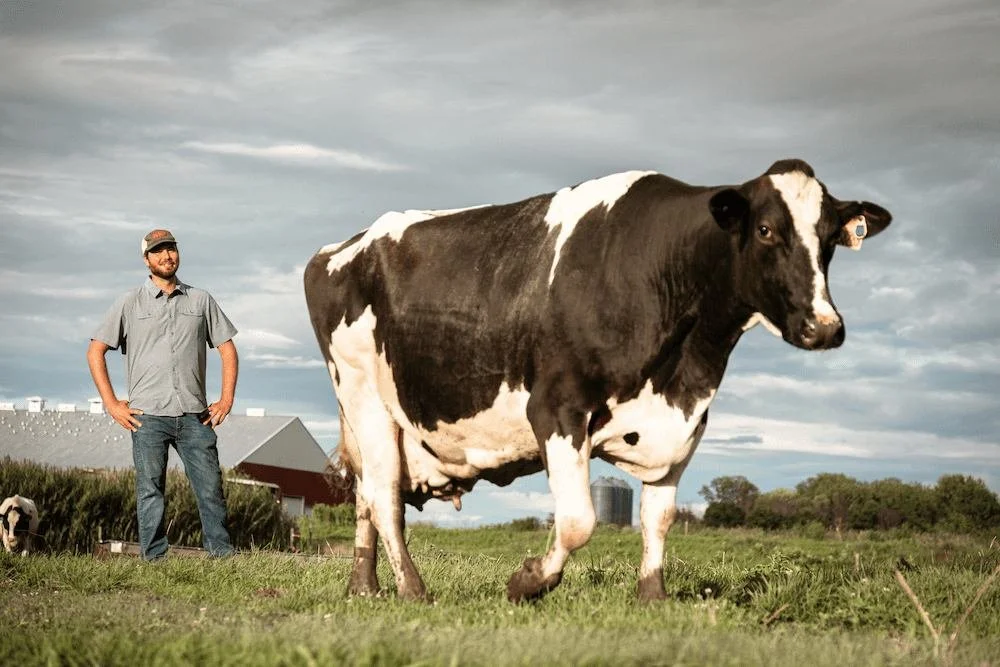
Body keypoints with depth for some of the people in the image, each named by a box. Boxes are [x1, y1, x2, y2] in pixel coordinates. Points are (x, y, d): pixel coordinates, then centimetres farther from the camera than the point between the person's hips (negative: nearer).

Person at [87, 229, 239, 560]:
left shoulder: (201, 300, 12)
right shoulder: (130, 303, 7)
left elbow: (227, 348, 16)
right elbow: (95, 351, 7)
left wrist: (227, 400, 6)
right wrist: (111, 404, 0)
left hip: (194, 416, 1)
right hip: (148, 416, -1)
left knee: (211, 488, -2)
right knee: (150, 491, 0)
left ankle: (223, 555, 5)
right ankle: (154, 562, 5)